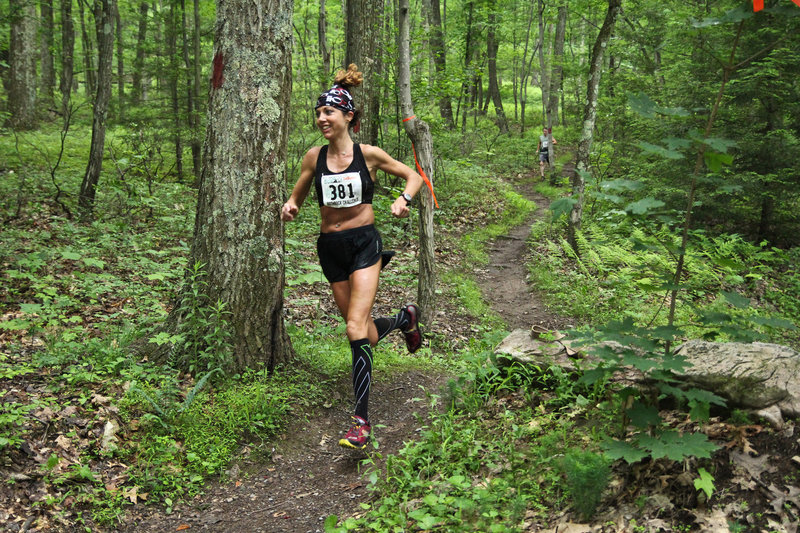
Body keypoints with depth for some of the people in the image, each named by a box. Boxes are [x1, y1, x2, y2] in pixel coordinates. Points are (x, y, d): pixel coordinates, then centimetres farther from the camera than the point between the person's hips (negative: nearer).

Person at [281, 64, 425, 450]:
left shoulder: (368, 154, -5)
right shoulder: (314, 156, 2)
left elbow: (414, 176, 7)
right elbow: (297, 195, 15)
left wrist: (403, 199, -13)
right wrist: (290, 207, -8)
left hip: (364, 243, -4)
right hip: (330, 247, 4)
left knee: (355, 329, -18)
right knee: (366, 333, 12)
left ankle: (362, 420, -11)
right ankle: (405, 318, 47)